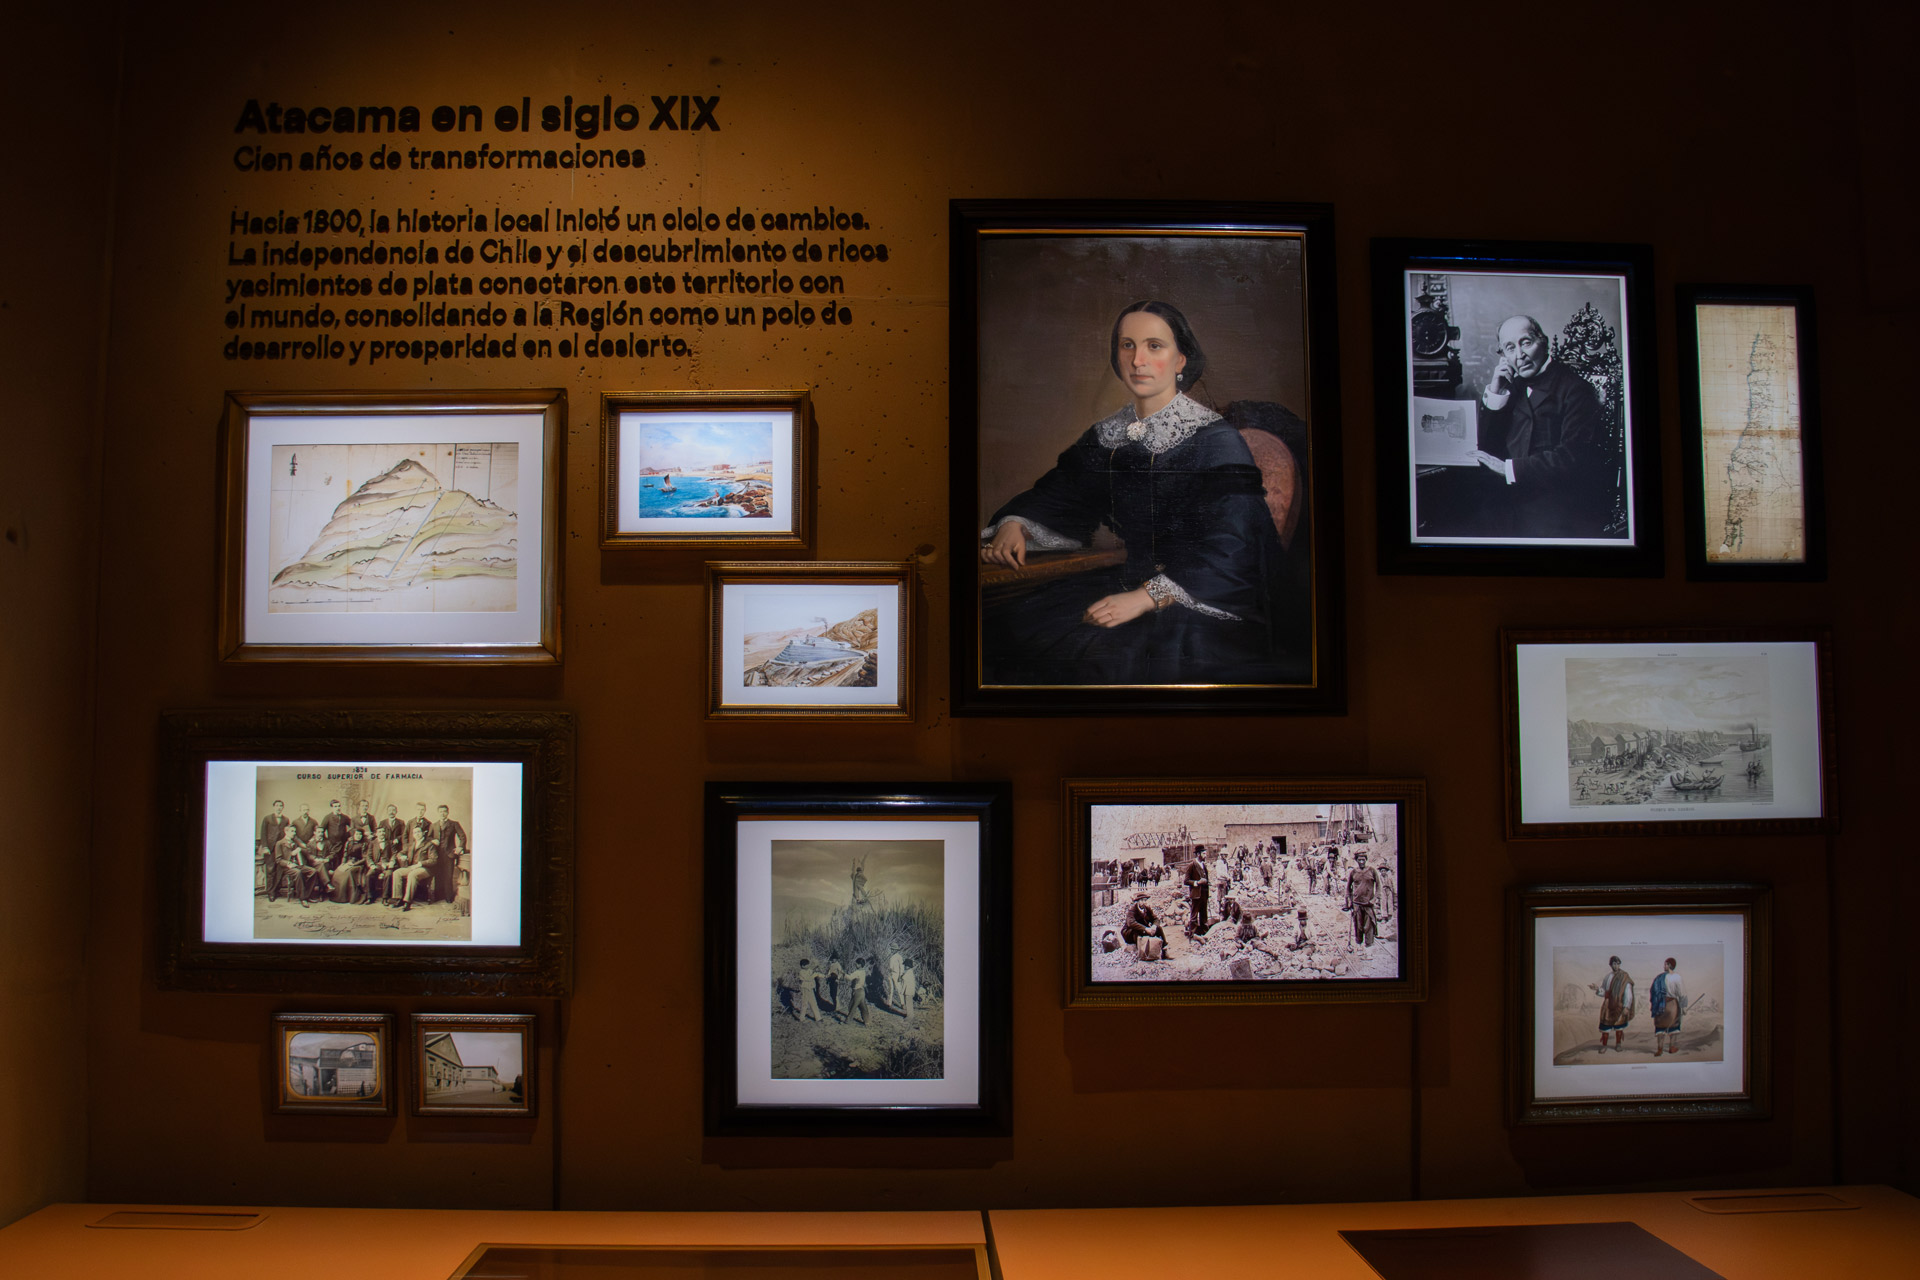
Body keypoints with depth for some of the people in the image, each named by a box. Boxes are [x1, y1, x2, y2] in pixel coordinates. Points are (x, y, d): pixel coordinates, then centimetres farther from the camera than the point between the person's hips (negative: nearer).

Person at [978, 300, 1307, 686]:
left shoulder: (1217, 441, -11)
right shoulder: (1107, 435, 8)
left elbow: (1229, 553, -19)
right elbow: (1057, 496, 18)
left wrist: (1146, 597, -29)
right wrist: (1014, 525, -6)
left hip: (1204, 600, -6)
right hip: (1133, 580, 6)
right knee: (999, 625, -11)